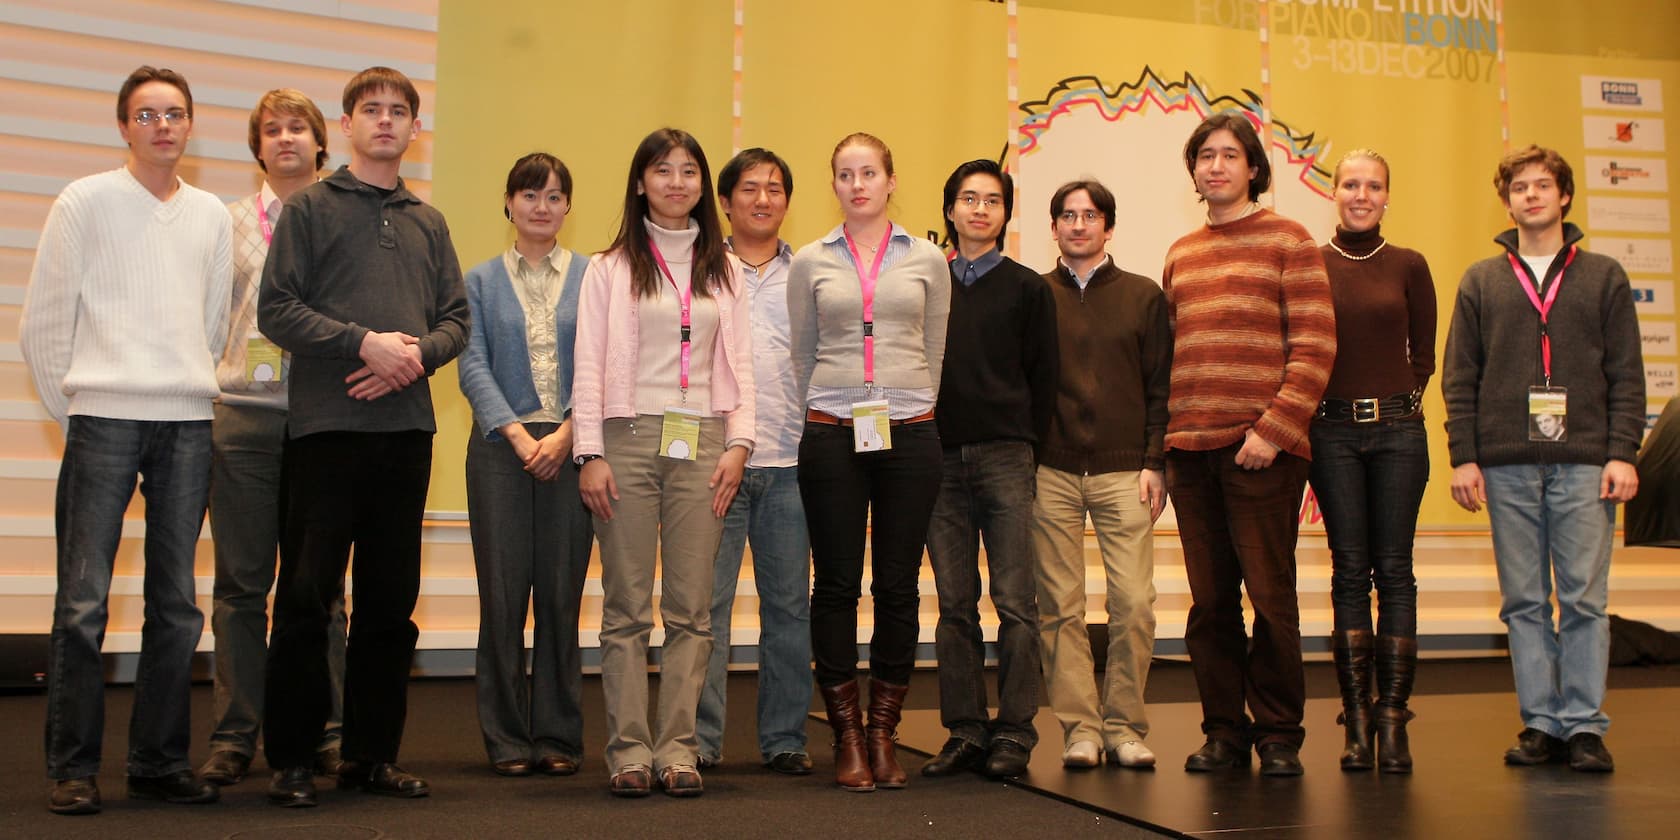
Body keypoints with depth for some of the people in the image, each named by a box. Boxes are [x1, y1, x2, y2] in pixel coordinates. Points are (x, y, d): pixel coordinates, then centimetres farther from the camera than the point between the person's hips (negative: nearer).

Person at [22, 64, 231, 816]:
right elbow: (42, 320, 3)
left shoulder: (211, 215, 13)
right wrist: (68, 405, 2)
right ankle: (73, 768, 4)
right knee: (83, 600, -5)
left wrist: (190, 390, 10)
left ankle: (159, 760, 15)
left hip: (188, 422, 4)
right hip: (103, 419, -3)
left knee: (176, 604, 6)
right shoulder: (85, 202, 2)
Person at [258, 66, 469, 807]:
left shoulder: (428, 222, 16)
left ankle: (373, 753, 17)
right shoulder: (311, 207, 4)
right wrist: (365, 343, -14)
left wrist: (416, 354, -8)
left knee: (391, 601, 8)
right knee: (306, 596, -1)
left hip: (406, 427, 4)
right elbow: (277, 309, -5)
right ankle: (291, 758, 9)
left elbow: (456, 319, 12)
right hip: (326, 426, -4)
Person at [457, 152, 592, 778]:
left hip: (570, 448, 0)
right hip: (501, 446, 1)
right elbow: (473, 364, 2)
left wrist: (567, 434, -11)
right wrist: (518, 434, -11)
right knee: (503, 593, 1)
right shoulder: (481, 281, 11)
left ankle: (558, 736, 11)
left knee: (562, 594, 1)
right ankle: (507, 738, 10)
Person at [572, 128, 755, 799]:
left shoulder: (723, 269, 14)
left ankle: (678, 747, 6)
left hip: (702, 442, 2)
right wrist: (590, 453, -6)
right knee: (627, 607, 0)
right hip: (629, 439, -2)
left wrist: (738, 443, 1)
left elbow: (739, 362, 12)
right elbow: (589, 363, 2)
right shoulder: (610, 267, 7)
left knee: (691, 608, 0)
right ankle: (629, 749, 5)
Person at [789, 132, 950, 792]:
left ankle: (884, 735, 14)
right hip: (830, 436, 0)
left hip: (909, 434, 0)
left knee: (898, 586, 2)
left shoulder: (927, 260, 8)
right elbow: (803, 356, 13)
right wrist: (825, 415, 11)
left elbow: (934, 351, 13)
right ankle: (846, 737, 11)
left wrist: (908, 409, 11)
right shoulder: (810, 262, 7)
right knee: (836, 584, 1)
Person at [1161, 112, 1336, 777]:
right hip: (1190, 449, 5)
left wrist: (1273, 429, -14)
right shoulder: (1180, 255, 18)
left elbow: (1315, 348, -5)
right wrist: (1163, 445, 9)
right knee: (1209, 603, 6)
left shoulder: (1287, 240, 3)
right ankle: (1224, 732, 16)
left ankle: (1279, 736, 10)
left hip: (1262, 449, -4)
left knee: (1271, 597, -1)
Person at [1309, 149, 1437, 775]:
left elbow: (1424, 354, 11)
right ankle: (1357, 717, 6)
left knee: (1394, 571, 0)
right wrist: (1326, 406, -2)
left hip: (1398, 429, 0)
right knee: (1350, 571, 1)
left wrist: (1395, 403, 3)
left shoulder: (1408, 266, 7)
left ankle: (1393, 717, 4)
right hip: (1334, 430, 0)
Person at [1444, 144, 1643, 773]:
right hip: (1506, 466, 1)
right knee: (1523, 602, 4)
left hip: (1584, 463, -1)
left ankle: (1584, 725, 5)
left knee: (1585, 599, -2)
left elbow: (1626, 375, 6)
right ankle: (1541, 724, 10)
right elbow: (1459, 378, 8)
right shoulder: (1480, 282, 13)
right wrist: (1463, 456, -1)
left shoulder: (1604, 277, 11)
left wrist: (1622, 454, -5)